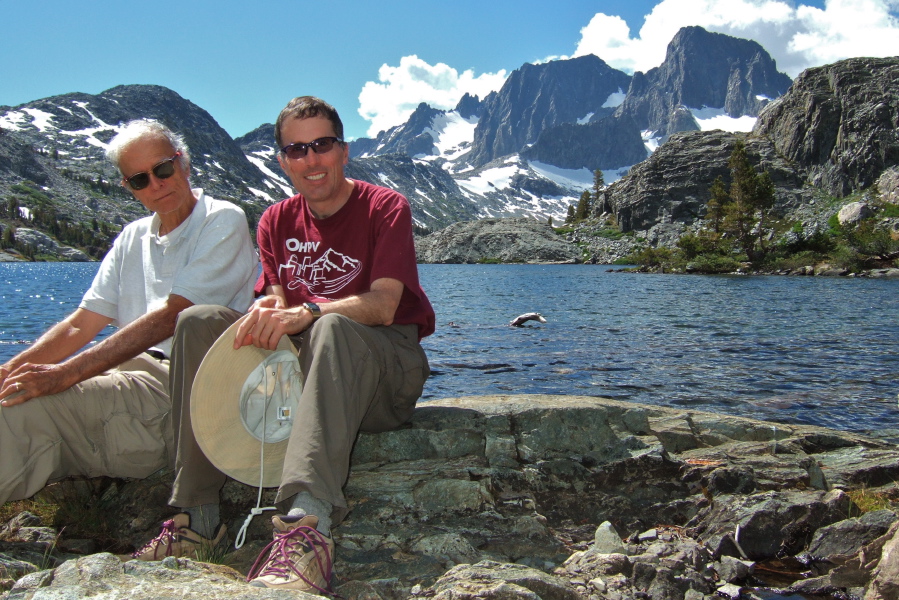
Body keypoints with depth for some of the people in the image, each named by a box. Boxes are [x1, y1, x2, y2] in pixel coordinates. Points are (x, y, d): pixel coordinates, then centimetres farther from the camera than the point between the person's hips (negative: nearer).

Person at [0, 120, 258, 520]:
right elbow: (81, 324, 16)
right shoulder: (132, 239, 20)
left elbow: (169, 318, -15)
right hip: (135, 370, 7)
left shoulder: (223, 222, -3)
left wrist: (65, 373, -22)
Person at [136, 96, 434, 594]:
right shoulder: (277, 222, 11)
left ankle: (309, 525, -54)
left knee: (331, 328, -38)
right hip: (302, 361, 5)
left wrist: (307, 312, -36)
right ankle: (195, 511, -16)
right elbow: (279, 302, 4)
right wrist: (270, 311, -22)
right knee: (199, 321, -13)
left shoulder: (385, 208, -5)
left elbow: (382, 306, -19)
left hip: (386, 366, -5)